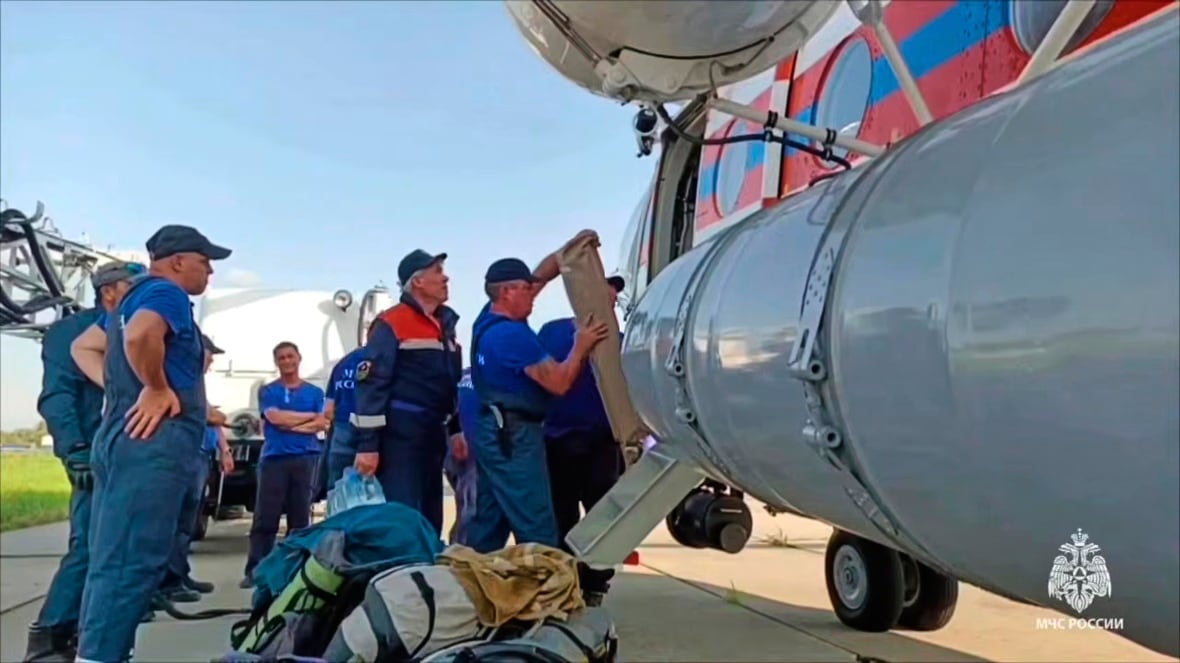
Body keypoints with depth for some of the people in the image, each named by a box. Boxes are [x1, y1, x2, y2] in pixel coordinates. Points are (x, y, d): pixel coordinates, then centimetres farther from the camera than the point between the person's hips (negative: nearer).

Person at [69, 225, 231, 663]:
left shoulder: (135, 296, 23)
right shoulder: (166, 293, -8)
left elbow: (84, 347, 28)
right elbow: (140, 335, -30)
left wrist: (116, 387, 14)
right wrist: (157, 389, -16)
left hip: (127, 437, 10)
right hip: (152, 441, -10)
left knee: (113, 559, 13)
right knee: (129, 562, -10)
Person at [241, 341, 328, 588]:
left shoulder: (315, 392, 13)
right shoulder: (267, 391, 10)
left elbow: (321, 424, 2)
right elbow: (274, 417, -7)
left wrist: (289, 424, -7)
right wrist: (308, 416, 0)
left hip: (305, 459, 1)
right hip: (273, 458, -1)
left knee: (300, 517, 3)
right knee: (265, 517, -3)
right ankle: (255, 570, -1)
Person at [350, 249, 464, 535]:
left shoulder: (445, 325, 16)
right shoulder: (391, 324, -8)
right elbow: (371, 384, -14)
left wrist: (457, 429, 20)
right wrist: (367, 444, -18)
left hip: (434, 434, 8)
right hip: (400, 435, -8)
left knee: (429, 520, 12)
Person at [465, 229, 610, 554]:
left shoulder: (490, 319, 9)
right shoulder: (513, 334, -20)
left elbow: (540, 275, 18)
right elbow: (559, 382, -19)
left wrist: (571, 246, 11)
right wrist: (581, 347, -8)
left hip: (494, 430, 10)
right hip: (514, 435, -10)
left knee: (489, 522, 15)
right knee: (537, 529, -8)